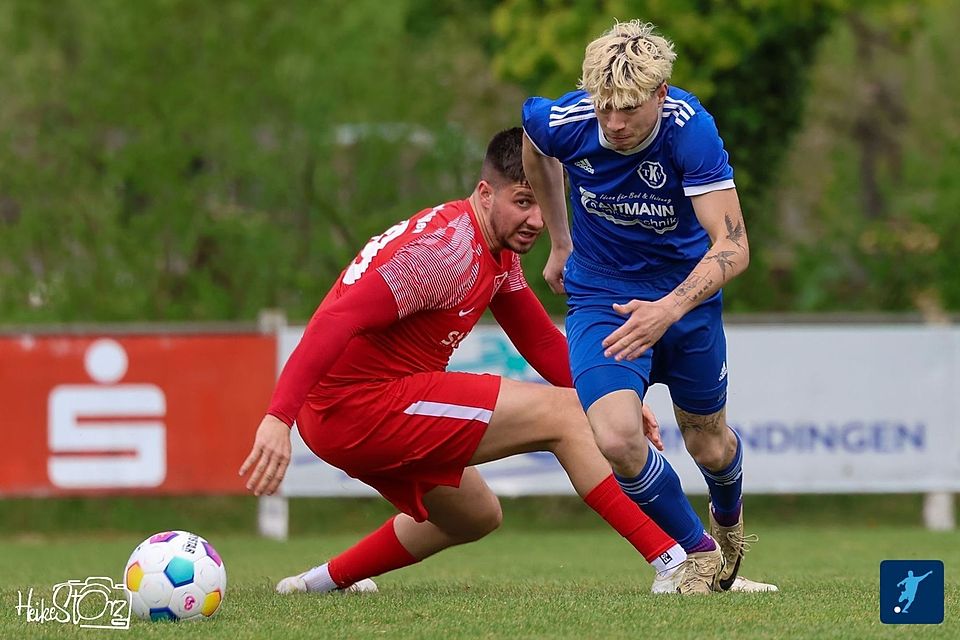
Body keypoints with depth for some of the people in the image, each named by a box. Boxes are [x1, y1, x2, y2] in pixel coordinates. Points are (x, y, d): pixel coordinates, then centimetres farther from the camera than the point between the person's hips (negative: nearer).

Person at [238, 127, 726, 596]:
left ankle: (323, 581, 32)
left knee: (477, 517, 29)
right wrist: (279, 418, -40)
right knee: (560, 412, -13)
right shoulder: (447, 246, -22)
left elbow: (540, 340, 17)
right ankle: (674, 565, -15)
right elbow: (336, 322, -30)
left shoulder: (499, 253, 10)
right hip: (361, 405, -10)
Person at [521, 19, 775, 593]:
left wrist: (670, 309, -47)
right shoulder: (563, 122, -22)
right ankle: (696, 548, 3)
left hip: (687, 294, 0)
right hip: (601, 297, 0)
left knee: (709, 445, 16)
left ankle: (729, 519, 54)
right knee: (615, 440, -23)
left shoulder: (690, 128, -29)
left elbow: (732, 245, -31)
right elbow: (533, 143, 6)